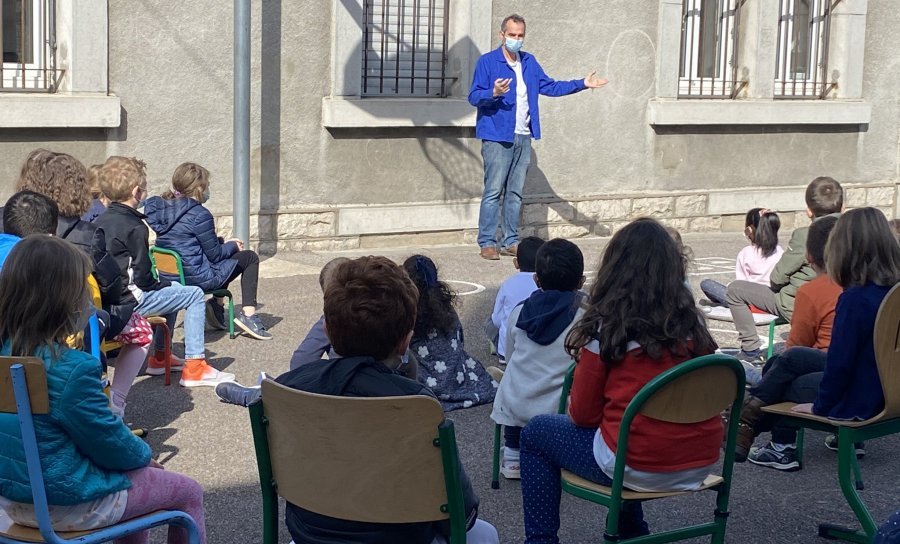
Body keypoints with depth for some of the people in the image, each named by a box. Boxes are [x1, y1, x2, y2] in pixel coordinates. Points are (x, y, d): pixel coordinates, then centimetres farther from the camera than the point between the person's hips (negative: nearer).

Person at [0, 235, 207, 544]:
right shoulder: (70, 369, -29)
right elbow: (109, 441, -17)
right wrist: (142, 454, 5)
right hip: (66, 506, -8)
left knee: (132, 472, 32)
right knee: (189, 493, 10)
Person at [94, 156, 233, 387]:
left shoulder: (99, 223, 10)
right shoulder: (135, 227, -16)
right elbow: (143, 277, -16)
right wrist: (163, 282, 3)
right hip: (131, 301, -10)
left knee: (173, 288, 30)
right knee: (194, 294, -1)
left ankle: (160, 356, 32)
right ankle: (194, 366, -5)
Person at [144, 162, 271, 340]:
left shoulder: (162, 208, 7)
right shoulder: (199, 215, -18)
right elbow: (215, 254, -11)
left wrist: (225, 243, 17)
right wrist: (232, 245, 9)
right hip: (197, 278, -9)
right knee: (250, 257, 9)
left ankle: (217, 303, 24)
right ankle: (248, 314, 3)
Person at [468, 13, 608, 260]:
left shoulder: (529, 62, 13)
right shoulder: (487, 61, -5)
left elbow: (550, 87, 15)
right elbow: (473, 97, -9)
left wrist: (582, 84, 8)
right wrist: (494, 93, -29)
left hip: (523, 137, 6)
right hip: (497, 136, -6)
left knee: (515, 193, 10)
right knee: (493, 191, -6)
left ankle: (511, 241, 16)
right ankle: (487, 243, -2)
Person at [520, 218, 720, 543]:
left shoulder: (605, 326, -11)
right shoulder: (692, 321, 2)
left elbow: (582, 414, -5)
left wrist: (572, 405, 19)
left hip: (640, 468, -5)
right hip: (701, 464, 6)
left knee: (536, 434, 18)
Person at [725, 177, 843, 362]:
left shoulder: (803, 236, -20)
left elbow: (777, 278, -13)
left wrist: (776, 284, 12)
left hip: (796, 306, -6)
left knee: (735, 289, 4)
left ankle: (752, 350, 6)